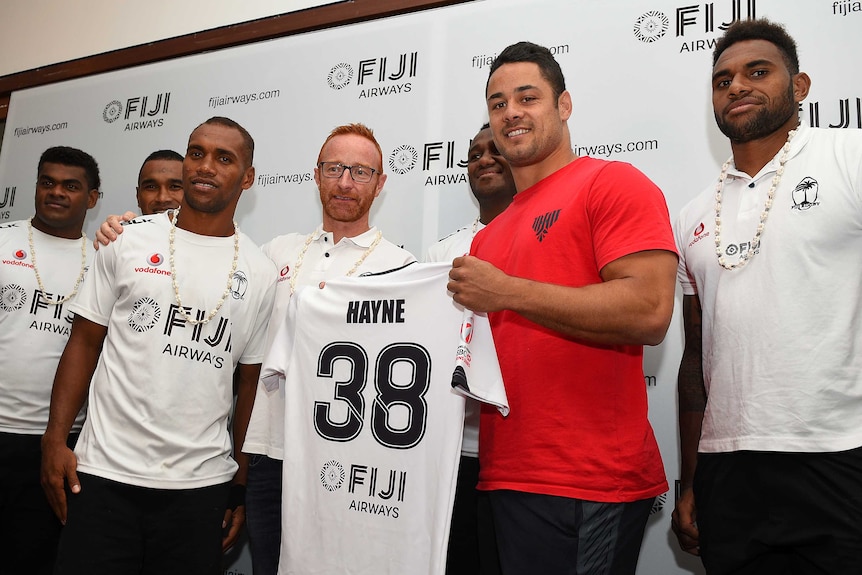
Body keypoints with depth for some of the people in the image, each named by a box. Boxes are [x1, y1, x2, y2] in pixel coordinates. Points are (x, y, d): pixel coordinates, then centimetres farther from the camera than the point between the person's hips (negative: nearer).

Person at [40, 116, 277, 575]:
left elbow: (251, 384, 5)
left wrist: (241, 485, 5)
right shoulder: (129, 240, 2)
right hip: (103, 473, 0)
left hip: (201, 486, 0)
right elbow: (85, 342, 5)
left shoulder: (259, 273, 2)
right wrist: (55, 439, -2)